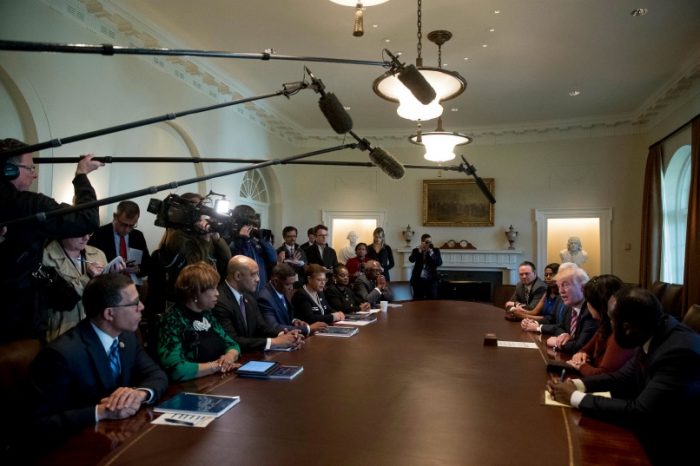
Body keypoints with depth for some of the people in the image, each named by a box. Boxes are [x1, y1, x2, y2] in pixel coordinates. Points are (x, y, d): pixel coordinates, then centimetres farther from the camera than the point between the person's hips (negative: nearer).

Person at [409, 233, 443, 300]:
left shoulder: (435, 250, 5)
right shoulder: (416, 250, 3)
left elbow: (439, 263, -8)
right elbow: (411, 260, -16)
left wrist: (431, 253, -17)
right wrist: (419, 250, -25)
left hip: (431, 280, 0)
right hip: (418, 280, 0)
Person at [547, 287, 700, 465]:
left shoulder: (680, 352, -30)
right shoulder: (651, 334, -6)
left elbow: (639, 412, -30)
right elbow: (626, 376, 7)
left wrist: (574, 397, -21)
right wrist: (577, 384, -7)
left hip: (674, 449, -6)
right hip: (654, 431, 7)